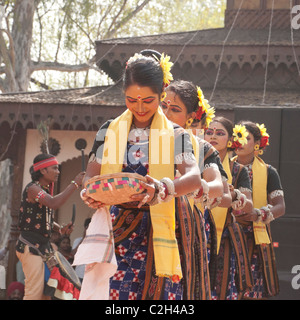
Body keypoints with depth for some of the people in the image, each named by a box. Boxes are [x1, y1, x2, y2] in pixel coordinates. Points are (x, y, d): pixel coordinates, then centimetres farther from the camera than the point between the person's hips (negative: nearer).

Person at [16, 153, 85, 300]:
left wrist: (61, 228, 7)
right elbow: (54, 203, -30)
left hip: (43, 246, 9)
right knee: (34, 292, -15)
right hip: (30, 245, -9)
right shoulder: (32, 188, -12)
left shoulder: (45, 190, 16)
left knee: (46, 293, 7)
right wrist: (74, 184, -24)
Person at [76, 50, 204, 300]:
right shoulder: (110, 131, 11)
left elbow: (194, 177, -14)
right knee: (115, 292, -12)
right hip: (118, 230, 1)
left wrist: (162, 189, -35)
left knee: (158, 294, -8)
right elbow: (91, 175, 6)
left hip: (157, 233, -1)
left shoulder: (174, 134, 3)